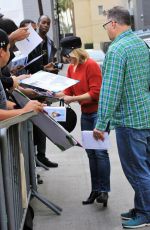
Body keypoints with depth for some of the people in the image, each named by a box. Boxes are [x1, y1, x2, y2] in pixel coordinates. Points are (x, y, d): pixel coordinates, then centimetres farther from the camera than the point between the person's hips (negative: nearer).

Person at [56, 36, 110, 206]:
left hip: (98, 112, -8)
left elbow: (95, 93, -20)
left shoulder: (90, 65, -15)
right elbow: (68, 91, 8)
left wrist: (72, 99, -21)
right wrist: (55, 94, -8)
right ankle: (95, 190, 14)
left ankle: (104, 190, -5)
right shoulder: (71, 68, 8)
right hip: (85, 114, 8)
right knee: (90, 153, 8)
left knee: (100, 151, -10)